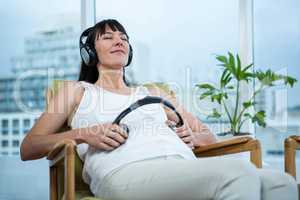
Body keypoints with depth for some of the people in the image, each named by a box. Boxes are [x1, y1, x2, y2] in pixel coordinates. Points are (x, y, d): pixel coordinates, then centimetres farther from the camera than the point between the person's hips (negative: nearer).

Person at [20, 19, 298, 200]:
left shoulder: (153, 93, 33)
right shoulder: (76, 90, 25)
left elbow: (209, 136, 34)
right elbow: (28, 148, 18)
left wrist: (193, 137, 8)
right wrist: (81, 134, 0)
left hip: (186, 168, 5)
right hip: (126, 173, -4)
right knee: (239, 172, -32)